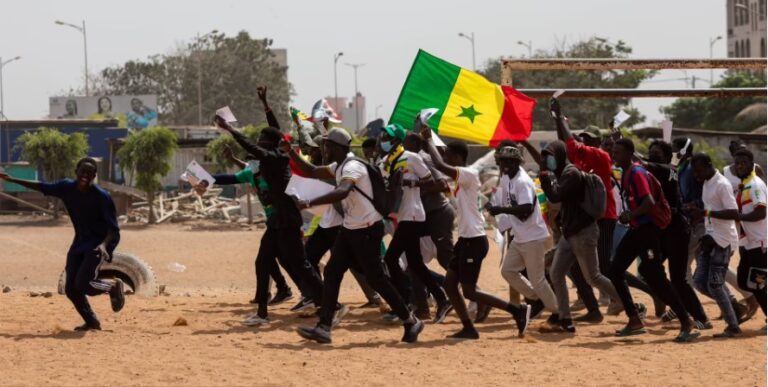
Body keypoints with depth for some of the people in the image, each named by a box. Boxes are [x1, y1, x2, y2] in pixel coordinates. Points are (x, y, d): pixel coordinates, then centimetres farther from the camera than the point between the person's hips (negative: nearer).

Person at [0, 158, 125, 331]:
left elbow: (113, 229, -18)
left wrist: (104, 245, -36)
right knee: (71, 289, 1)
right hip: (79, 243, 6)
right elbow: (41, 187, 9)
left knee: (83, 284, -22)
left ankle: (113, 287, 6)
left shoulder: (101, 196, -20)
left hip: (98, 244, -6)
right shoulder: (67, 187, -5)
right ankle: (91, 322, 18)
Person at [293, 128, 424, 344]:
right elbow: (312, 172, 23)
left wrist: (310, 203, -44)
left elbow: (342, 192, -40)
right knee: (332, 272, 1)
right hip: (350, 229, 10)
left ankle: (410, 322, 7)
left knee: (376, 279, -5)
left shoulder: (352, 167, -20)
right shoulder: (339, 168, 11)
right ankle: (324, 328, -2)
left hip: (367, 229, -10)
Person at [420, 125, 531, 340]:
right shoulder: (461, 179, 13)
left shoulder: (469, 175, -16)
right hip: (466, 239, 10)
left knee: (469, 291, -6)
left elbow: (440, 165, -27)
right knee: (449, 283, 9)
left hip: (474, 241, -10)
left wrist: (429, 140, -17)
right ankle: (468, 328, 11)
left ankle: (518, 310, -3)